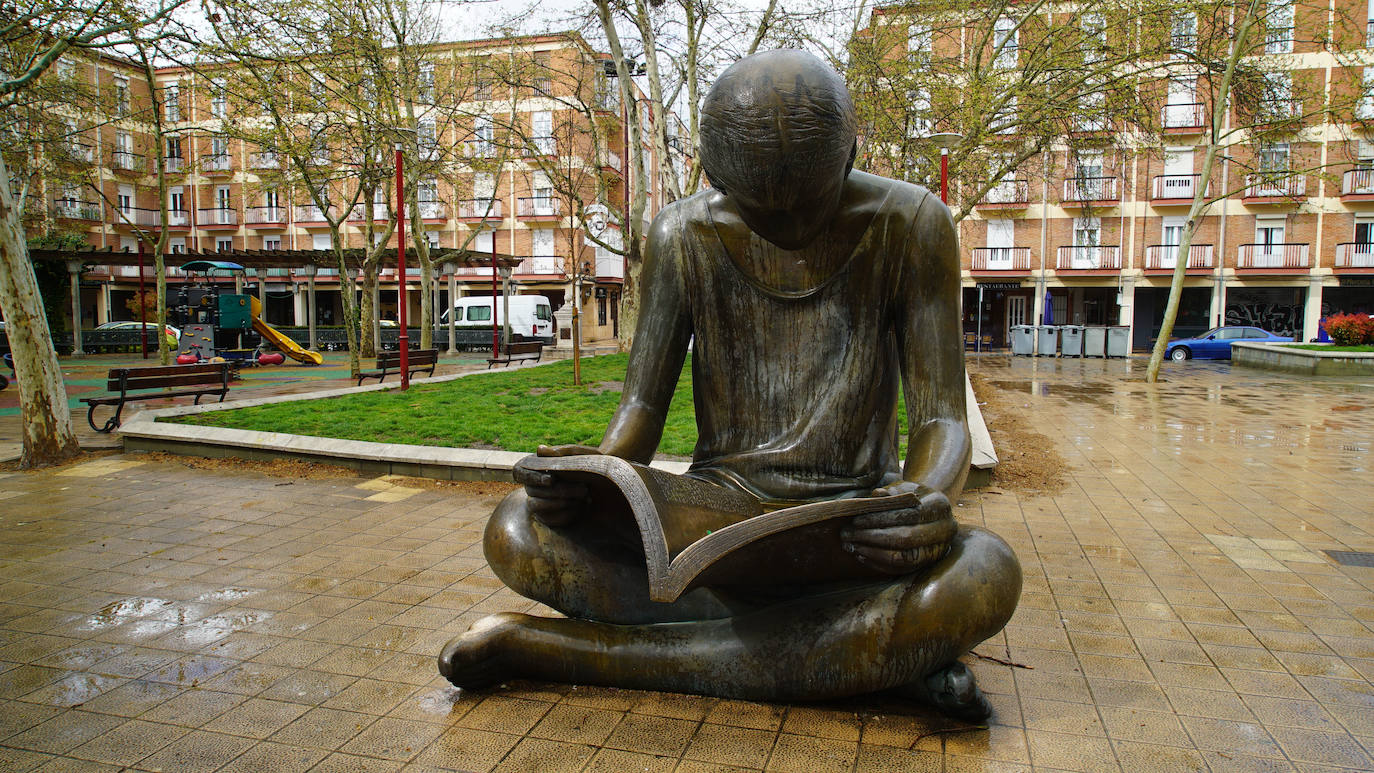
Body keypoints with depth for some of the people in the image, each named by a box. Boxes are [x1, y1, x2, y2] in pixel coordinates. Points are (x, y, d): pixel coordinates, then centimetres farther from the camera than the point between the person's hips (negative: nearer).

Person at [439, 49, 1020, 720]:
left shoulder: (908, 225, -6)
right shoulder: (683, 236, -2)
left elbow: (940, 417, -7)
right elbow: (642, 403, -1)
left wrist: (929, 500, -31)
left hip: (851, 528, -2)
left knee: (986, 575, -34)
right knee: (516, 532, -25)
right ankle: (882, 648, -23)